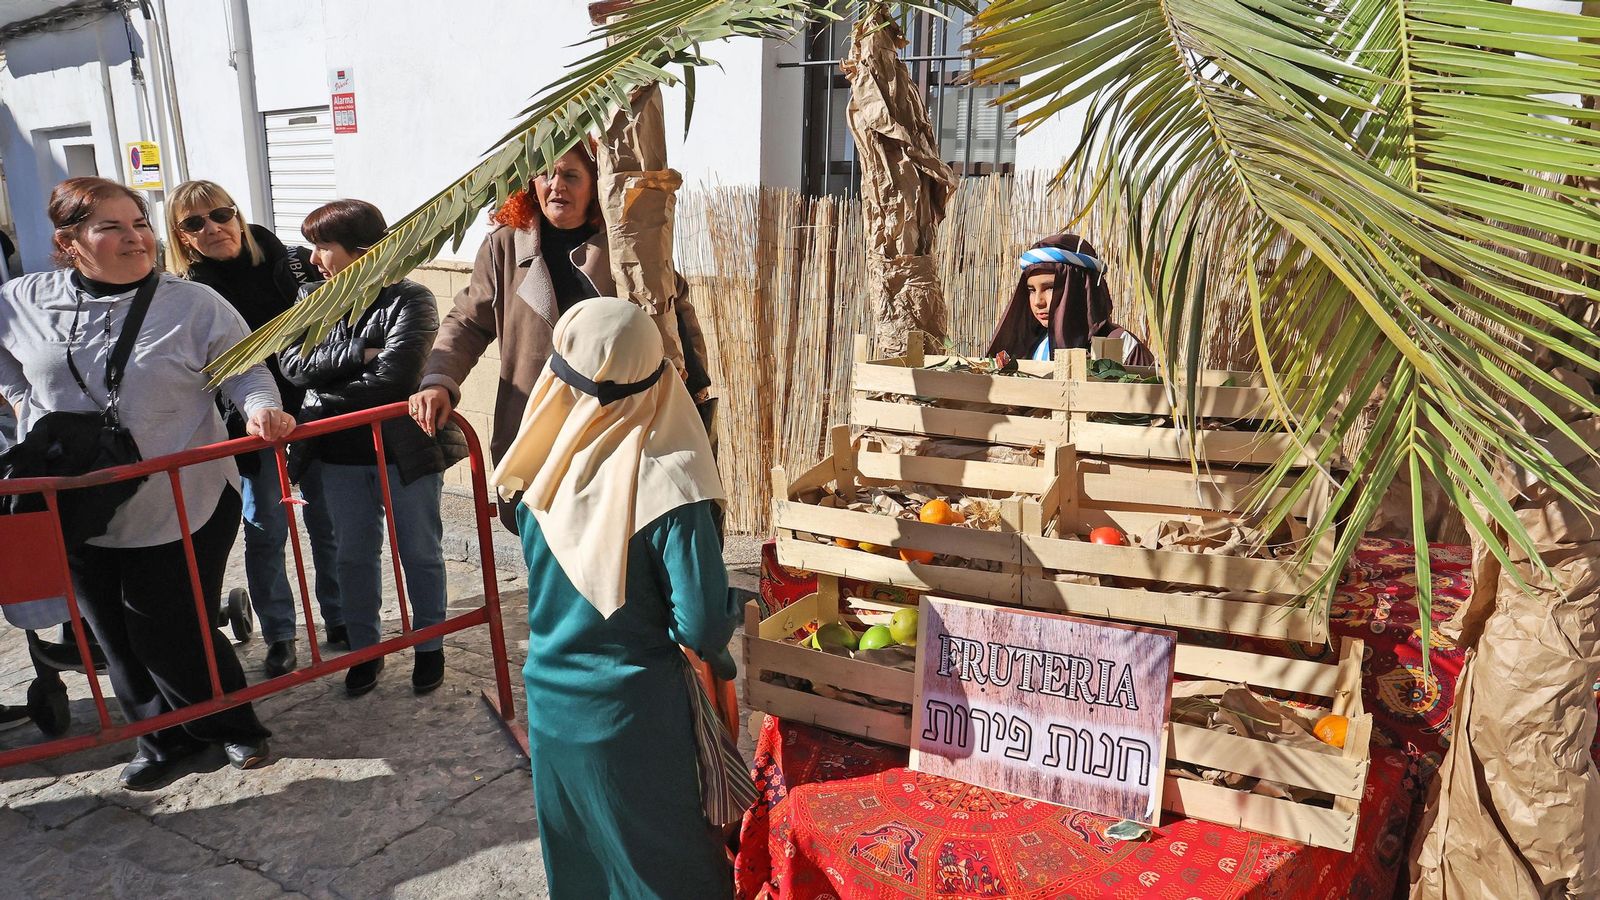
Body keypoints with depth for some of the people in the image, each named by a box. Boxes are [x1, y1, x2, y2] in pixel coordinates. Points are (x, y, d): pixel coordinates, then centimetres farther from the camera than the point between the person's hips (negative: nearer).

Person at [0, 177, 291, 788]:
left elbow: (245, 370, -5)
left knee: (172, 632, 5)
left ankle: (230, 726, 28)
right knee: (116, 638, 14)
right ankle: (162, 737, 35)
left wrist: (262, 408, -24)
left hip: (183, 507, -4)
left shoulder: (195, 304, -8)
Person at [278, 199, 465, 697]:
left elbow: (390, 381, -23)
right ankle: (365, 649, 32)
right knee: (353, 555, 15)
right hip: (340, 457, 5)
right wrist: (355, 352, -21)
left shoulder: (409, 300, -13)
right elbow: (291, 362, -9)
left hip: (405, 451, -5)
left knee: (420, 553, 9)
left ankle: (429, 646, 26)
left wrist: (321, 403, -14)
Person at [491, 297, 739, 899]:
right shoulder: (666, 487, -25)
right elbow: (703, 628, -23)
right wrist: (728, 616, -3)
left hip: (549, 701, 5)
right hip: (632, 715, -4)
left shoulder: (541, 475, -10)